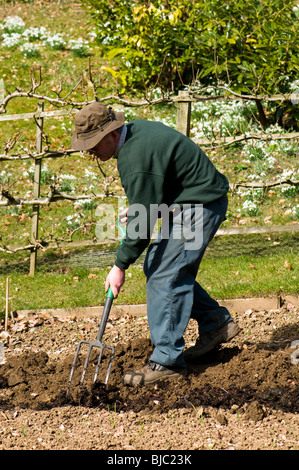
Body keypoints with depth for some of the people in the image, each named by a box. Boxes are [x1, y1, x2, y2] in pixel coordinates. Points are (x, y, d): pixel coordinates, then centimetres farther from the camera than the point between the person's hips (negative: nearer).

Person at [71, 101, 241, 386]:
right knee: (154, 266, 13)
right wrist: (136, 208, 12)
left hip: (200, 206, -11)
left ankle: (166, 361, -11)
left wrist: (120, 266, -14)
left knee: (164, 276, -13)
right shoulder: (134, 130, 4)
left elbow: (143, 223, -22)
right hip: (189, 203, 11)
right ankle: (216, 321, 21)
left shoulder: (136, 159, -27)